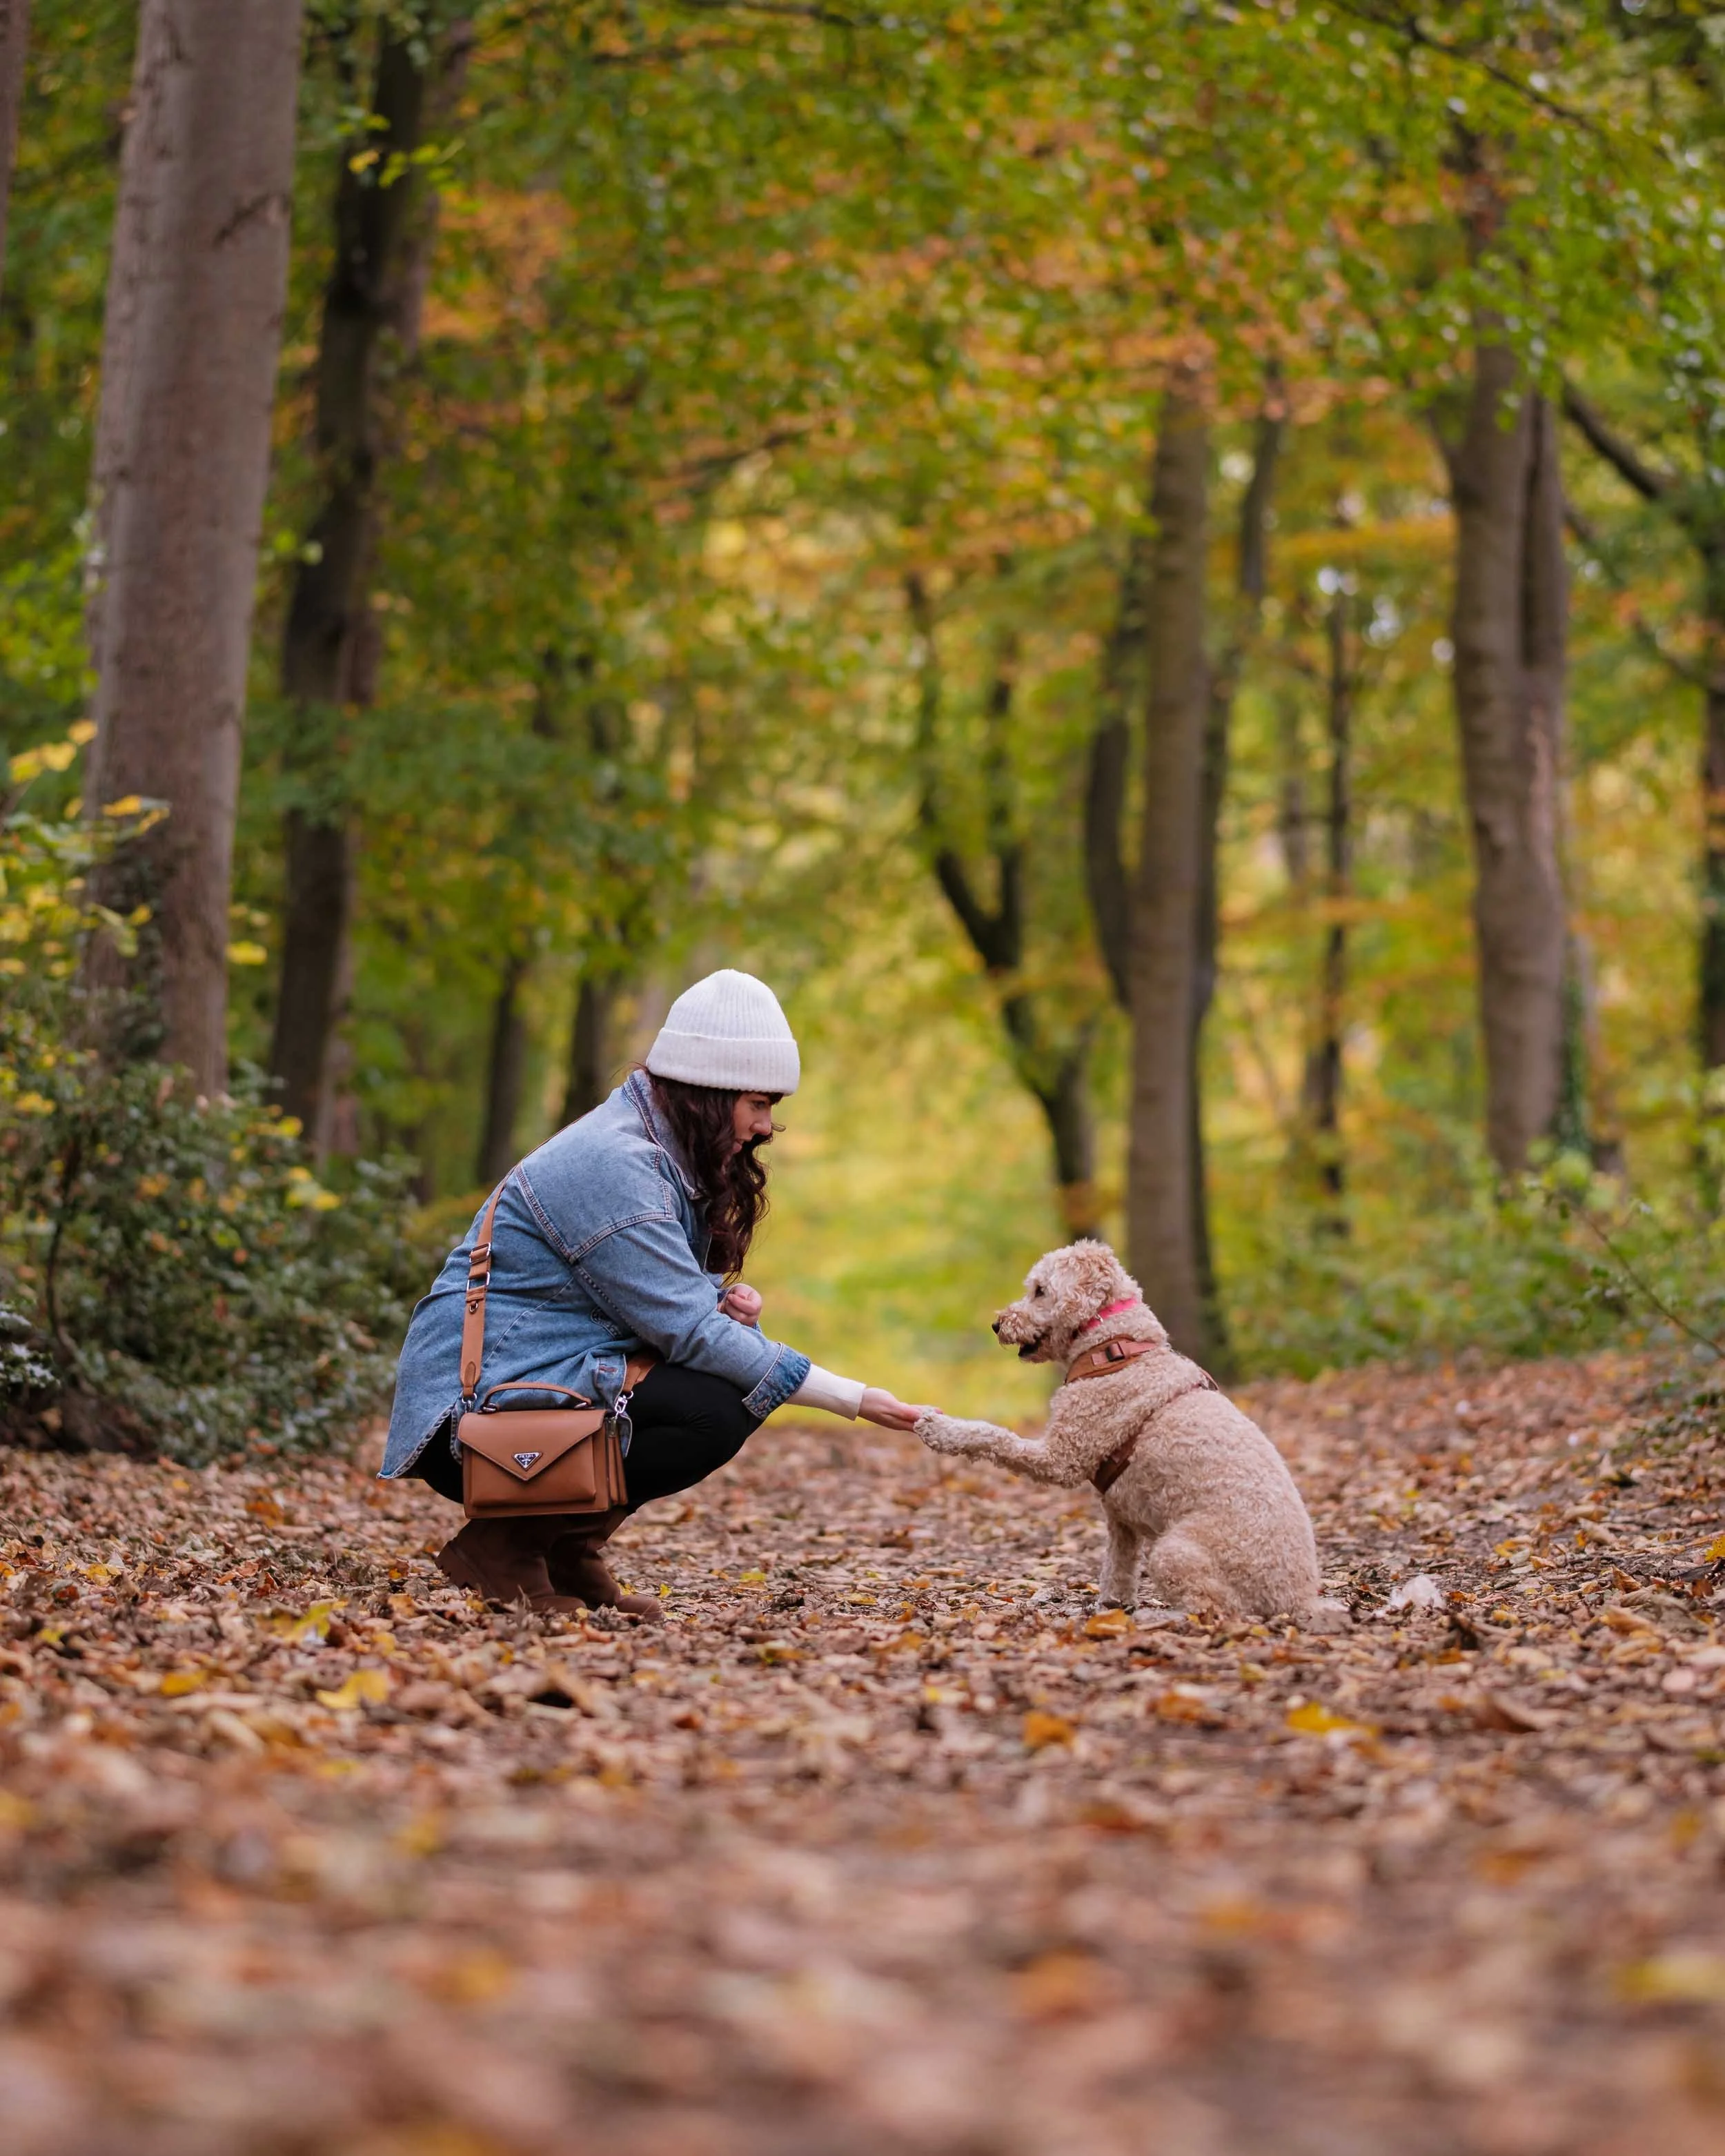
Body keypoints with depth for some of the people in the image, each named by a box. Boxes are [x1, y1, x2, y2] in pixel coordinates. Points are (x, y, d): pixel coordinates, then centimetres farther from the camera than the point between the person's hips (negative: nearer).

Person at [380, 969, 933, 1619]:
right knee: (717, 1410, -23)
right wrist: (854, 1400, -20)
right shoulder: (612, 1163, -19)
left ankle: (568, 1552, 4)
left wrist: (722, 1302, -6)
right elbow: (686, 1331, -22)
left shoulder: (660, 1152, 12)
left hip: (543, 1380, 10)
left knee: (747, 1378, 3)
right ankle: (502, 1544, -13)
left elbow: (664, 1302, 19)